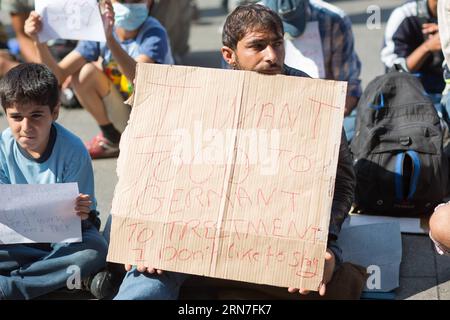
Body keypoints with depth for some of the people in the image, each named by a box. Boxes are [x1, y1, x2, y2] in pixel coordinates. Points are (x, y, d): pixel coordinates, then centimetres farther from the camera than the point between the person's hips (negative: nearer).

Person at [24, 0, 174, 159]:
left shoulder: (154, 33, -20)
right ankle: (111, 140, 1)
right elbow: (57, 75, -14)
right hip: (124, 117, 5)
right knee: (85, 73, -18)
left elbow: (138, 77, -40)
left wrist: (110, 38, -53)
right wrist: (39, 40, -31)